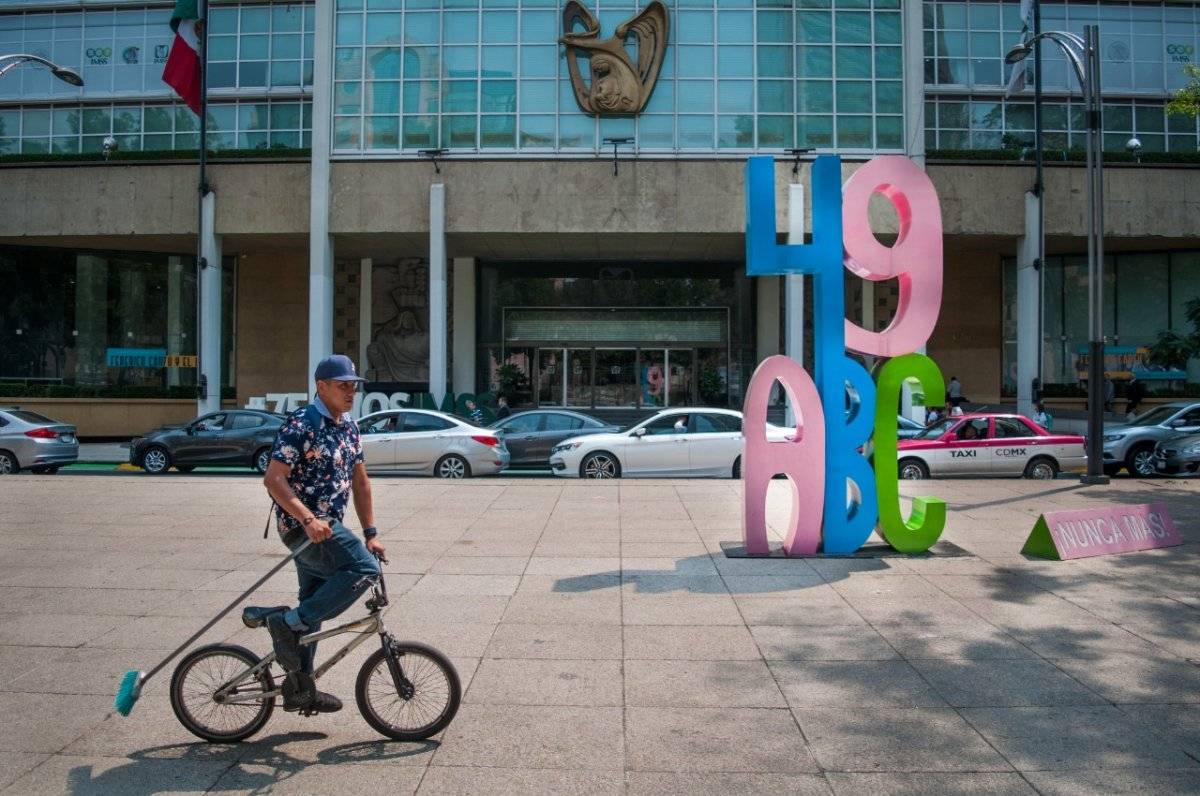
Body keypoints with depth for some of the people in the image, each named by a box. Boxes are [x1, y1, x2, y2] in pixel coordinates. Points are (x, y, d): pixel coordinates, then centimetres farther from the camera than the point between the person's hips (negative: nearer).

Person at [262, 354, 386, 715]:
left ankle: (299, 689, 28)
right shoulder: (301, 425, -14)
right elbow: (273, 479, -20)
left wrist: (370, 532, 10)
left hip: (323, 528, 9)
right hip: (302, 525, -9)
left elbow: (360, 481, 15)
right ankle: (288, 622, -14)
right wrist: (308, 519, -30)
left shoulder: (349, 427, 11)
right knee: (364, 569, -25)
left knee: (313, 612, 15)